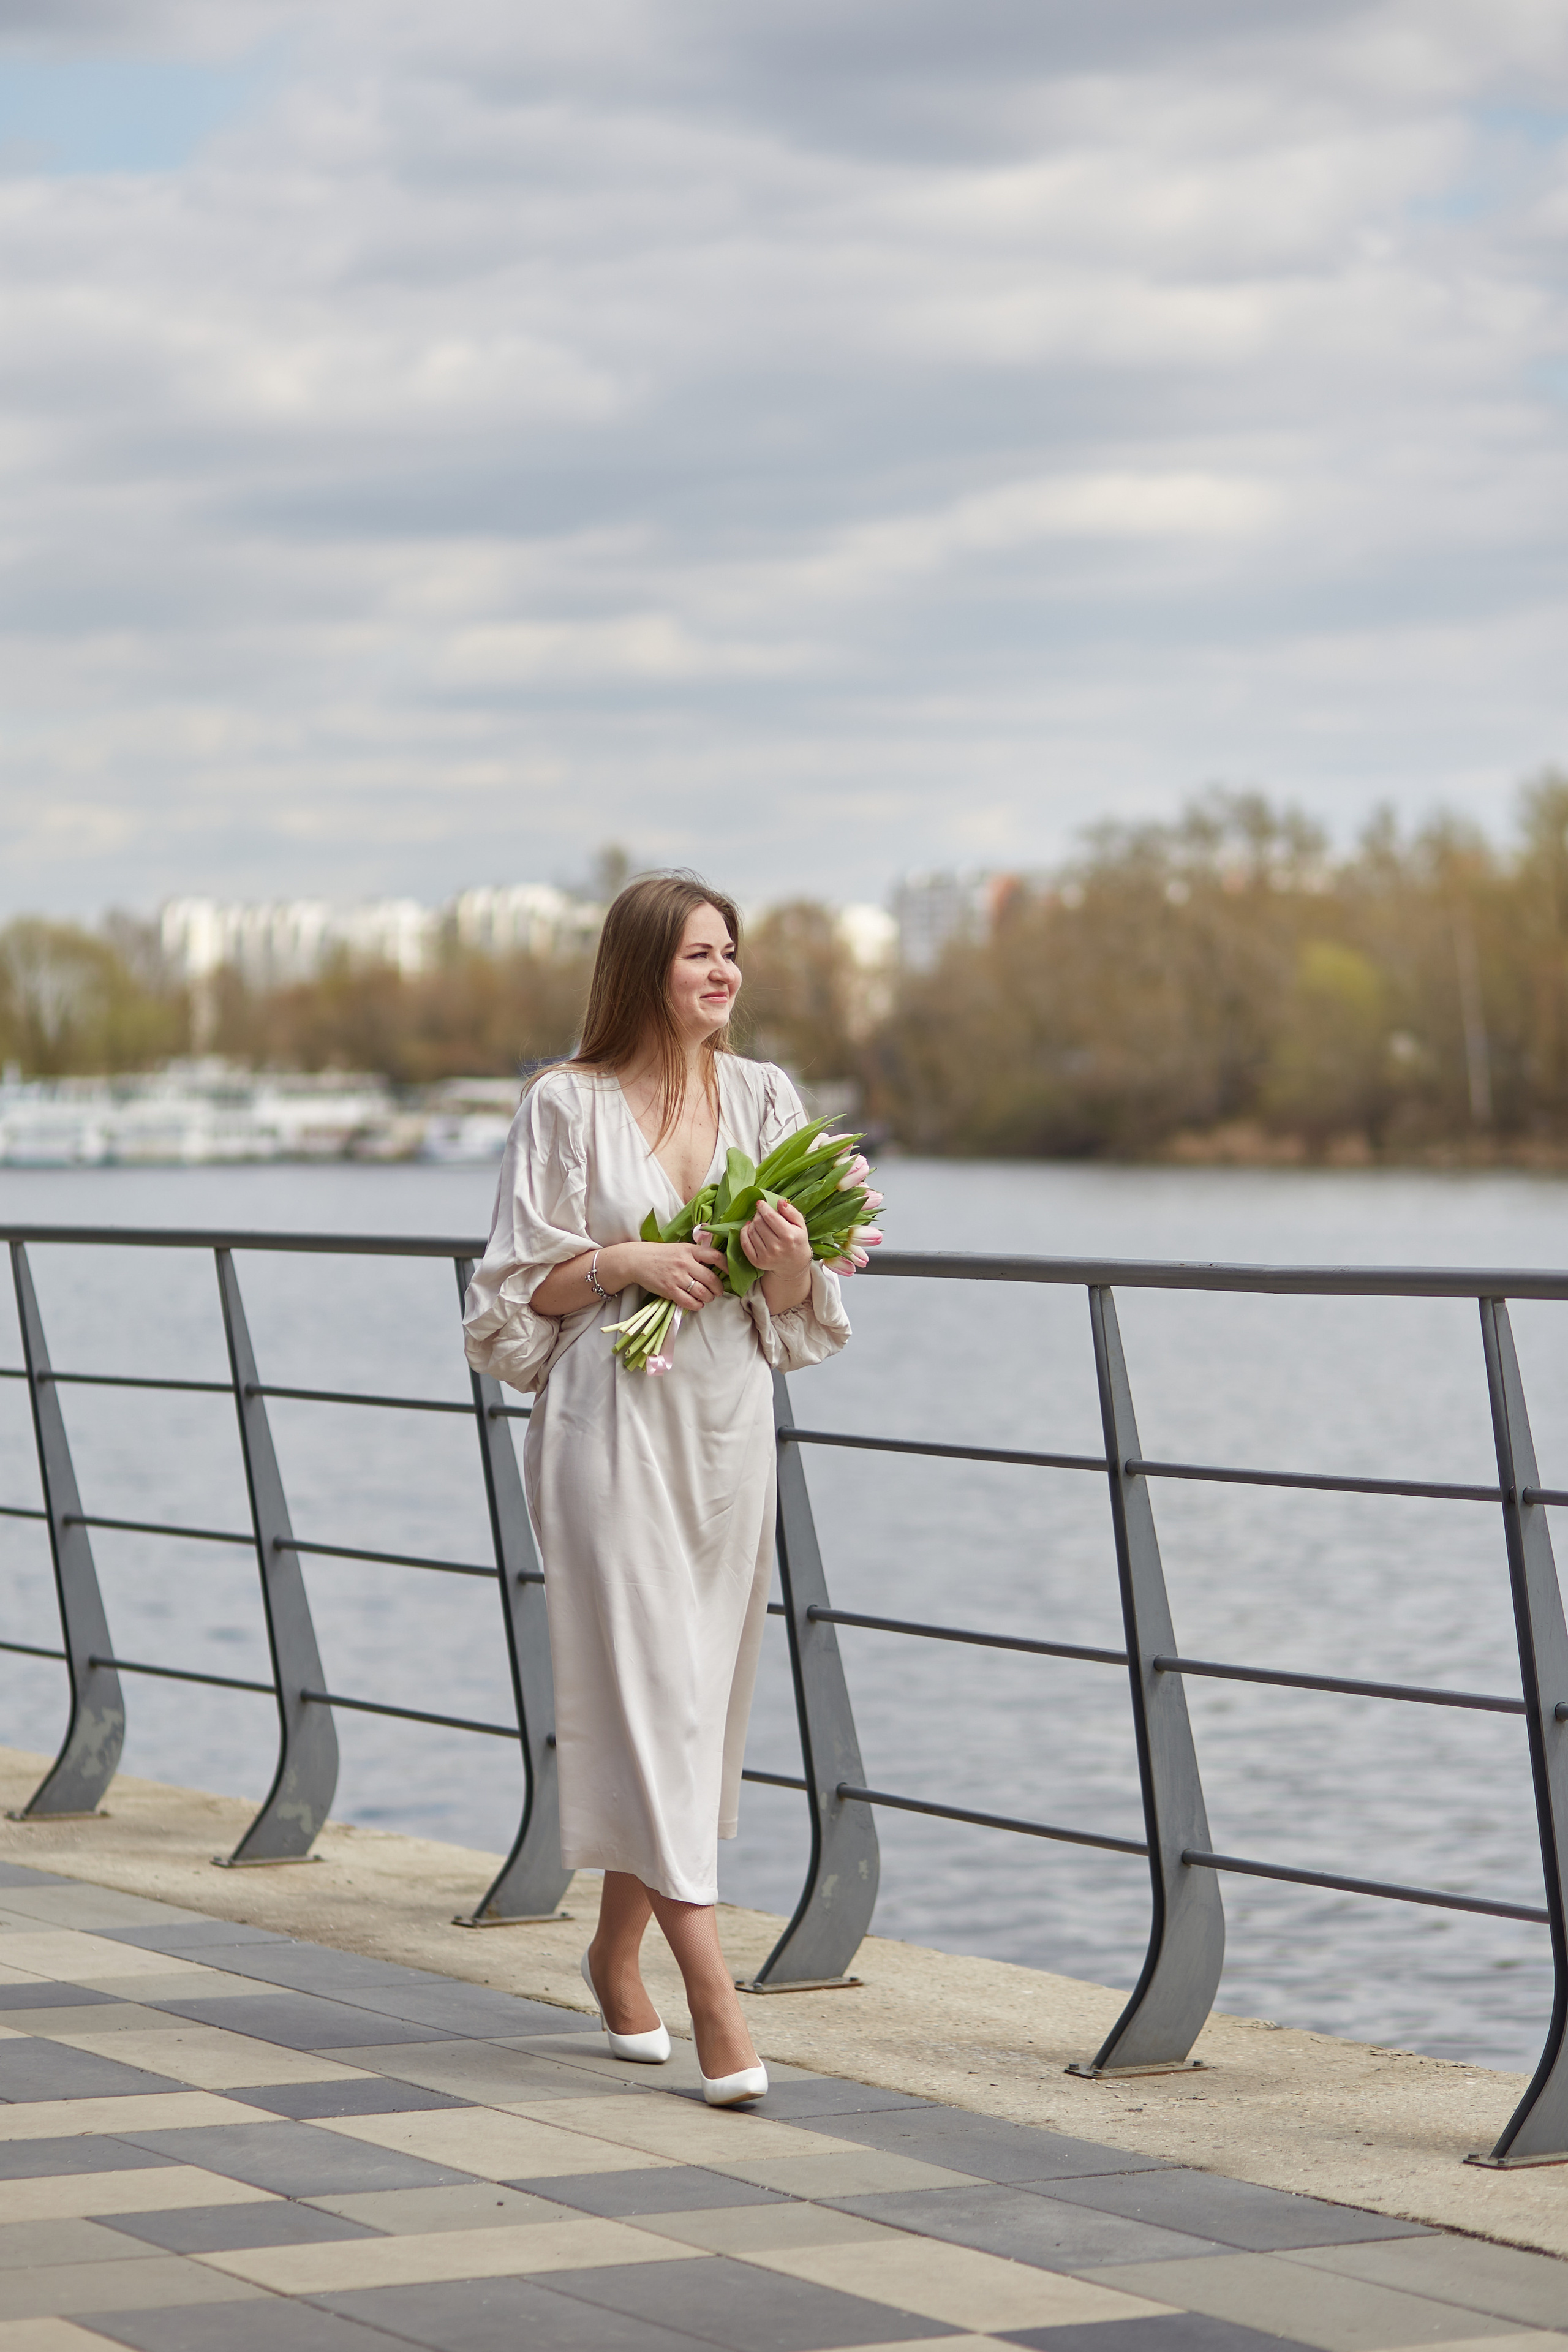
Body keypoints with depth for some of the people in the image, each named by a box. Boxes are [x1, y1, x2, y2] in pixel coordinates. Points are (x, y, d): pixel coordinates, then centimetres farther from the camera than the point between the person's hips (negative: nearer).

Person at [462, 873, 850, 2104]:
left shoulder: (763, 1098, 7)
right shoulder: (569, 1106, -3)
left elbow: (799, 1307, 10)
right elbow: (515, 1295, 0)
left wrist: (790, 1256, -12)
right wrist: (625, 1261, -14)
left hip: (729, 1423, 5)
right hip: (612, 1421, -5)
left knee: (704, 1691, 11)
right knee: (647, 1690, -10)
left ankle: (617, 1950, 31)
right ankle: (718, 2005, -14)